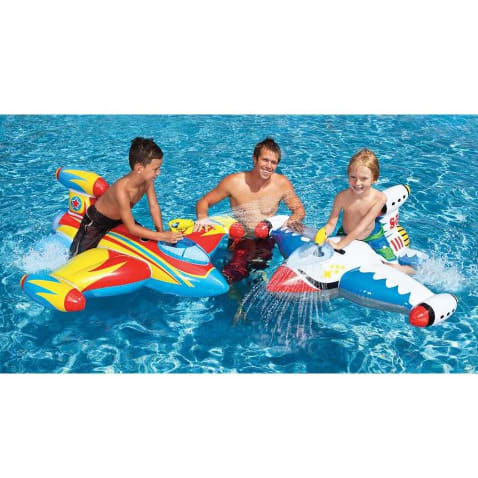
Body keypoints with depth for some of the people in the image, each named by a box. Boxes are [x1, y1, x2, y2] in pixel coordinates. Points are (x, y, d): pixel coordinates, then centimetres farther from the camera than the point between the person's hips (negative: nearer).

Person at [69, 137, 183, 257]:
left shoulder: (148, 180, -21)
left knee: (146, 240, 16)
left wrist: (161, 231, -23)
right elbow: (131, 228, -38)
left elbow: (154, 206, -11)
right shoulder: (122, 189, -41)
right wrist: (162, 236, -42)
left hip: (119, 219, 7)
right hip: (96, 222, -7)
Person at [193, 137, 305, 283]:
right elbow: (203, 202, 1)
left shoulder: (282, 183, -2)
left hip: (269, 240, 5)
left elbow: (299, 209, 8)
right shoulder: (233, 182, -8)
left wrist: (293, 219, -16)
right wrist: (202, 217, -22)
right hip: (240, 240, -4)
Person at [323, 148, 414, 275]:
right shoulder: (342, 196, -26)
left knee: (394, 270, -4)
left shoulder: (379, 198, -30)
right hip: (346, 234, 2)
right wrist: (323, 234, -45)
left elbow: (361, 227, -33)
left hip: (372, 235, -2)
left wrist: (340, 245, -40)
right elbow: (331, 223, -22)